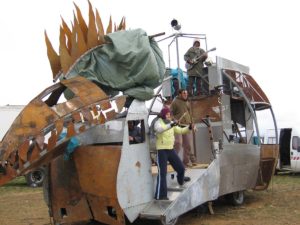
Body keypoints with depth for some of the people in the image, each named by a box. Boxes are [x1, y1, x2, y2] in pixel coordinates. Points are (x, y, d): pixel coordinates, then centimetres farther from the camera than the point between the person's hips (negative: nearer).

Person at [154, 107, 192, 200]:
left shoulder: (171, 123, 9)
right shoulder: (158, 122, -11)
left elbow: (180, 130, 11)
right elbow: (159, 129, -34)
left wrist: (188, 128, -6)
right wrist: (170, 125, -46)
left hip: (171, 149, 7)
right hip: (161, 150, -6)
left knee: (181, 167, 17)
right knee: (162, 173, -9)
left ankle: (181, 179, 51)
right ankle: (160, 195, -4)